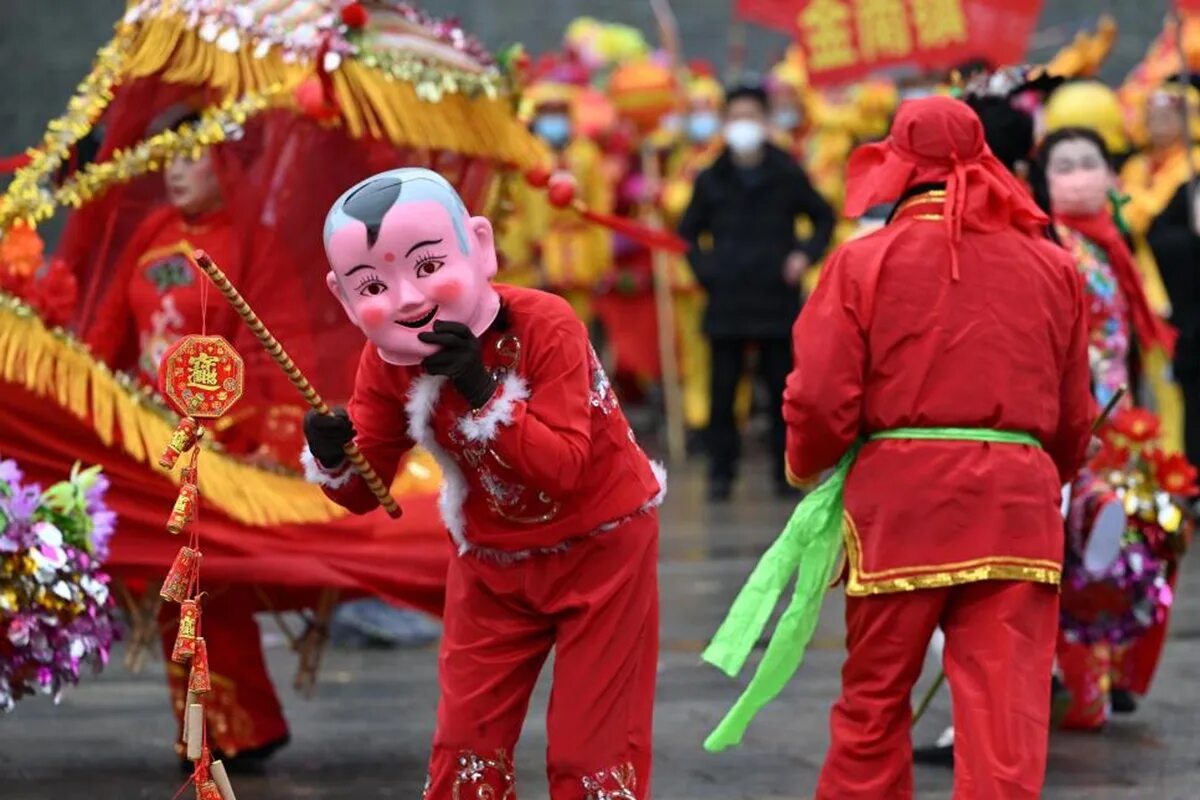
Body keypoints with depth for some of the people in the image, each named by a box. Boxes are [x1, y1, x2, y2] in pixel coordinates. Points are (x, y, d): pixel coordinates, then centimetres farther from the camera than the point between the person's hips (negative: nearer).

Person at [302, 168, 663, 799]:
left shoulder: (544, 326, -26)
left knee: (592, 746, 1)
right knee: (465, 742, 8)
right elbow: (366, 492, -5)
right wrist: (334, 461, -28)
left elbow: (563, 467, -33)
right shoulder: (387, 364, -12)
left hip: (599, 547, -4)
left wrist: (483, 392, -43)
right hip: (492, 560, 4)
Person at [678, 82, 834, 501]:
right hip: (726, 302, 1)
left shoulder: (787, 175, 4)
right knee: (723, 391, 0)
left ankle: (786, 471, 9)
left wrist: (807, 254, -2)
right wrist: (704, 268, 1)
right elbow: (688, 232, 16)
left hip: (777, 298, -1)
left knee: (782, 389, 2)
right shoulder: (711, 179, 7)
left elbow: (824, 217, 12)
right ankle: (721, 471, 7)